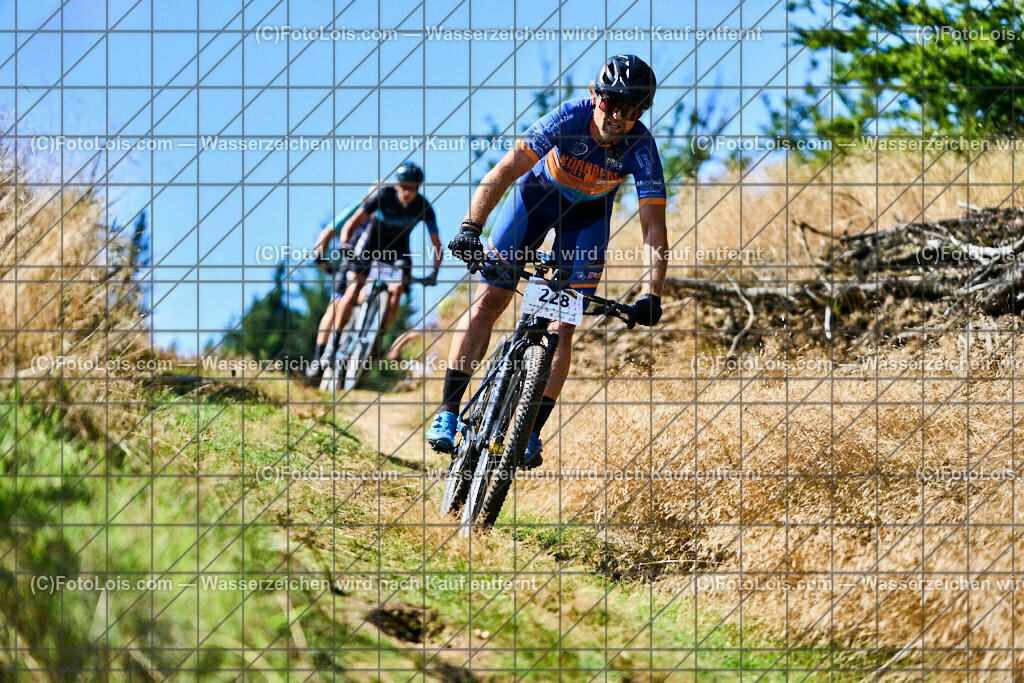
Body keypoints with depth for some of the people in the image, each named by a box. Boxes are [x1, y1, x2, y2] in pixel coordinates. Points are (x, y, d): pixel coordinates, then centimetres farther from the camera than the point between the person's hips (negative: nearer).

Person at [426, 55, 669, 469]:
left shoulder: (640, 147, -30)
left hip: (588, 214, 1)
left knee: (564, 325, -9)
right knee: (489, 299, -11)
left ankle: (531, 432, -2)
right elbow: (505, 171, -37)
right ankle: (448, 411, -5)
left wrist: (651, 295, -43)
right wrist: (471, 227, -49)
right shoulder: (569, 118, -33)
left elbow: (654, 228, -31)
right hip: (538, 192, -1)